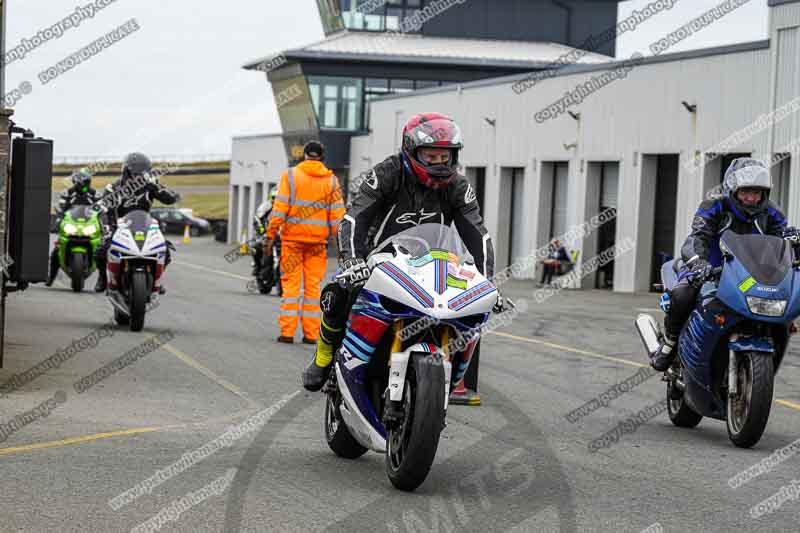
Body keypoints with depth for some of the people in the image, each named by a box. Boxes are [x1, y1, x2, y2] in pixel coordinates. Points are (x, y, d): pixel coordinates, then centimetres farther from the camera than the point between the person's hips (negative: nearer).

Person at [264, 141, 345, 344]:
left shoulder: (290, 175, -1)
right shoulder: (331, 180, 4)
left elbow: (280, 208, -6)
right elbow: (337, 214, 1)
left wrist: (271, 235, -3)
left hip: (293, 237, -1)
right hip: (318, 240, 1)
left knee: (291, 283, 2)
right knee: (313, 285, 7)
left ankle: (287, 332, -3)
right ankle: (310, 333, 5)